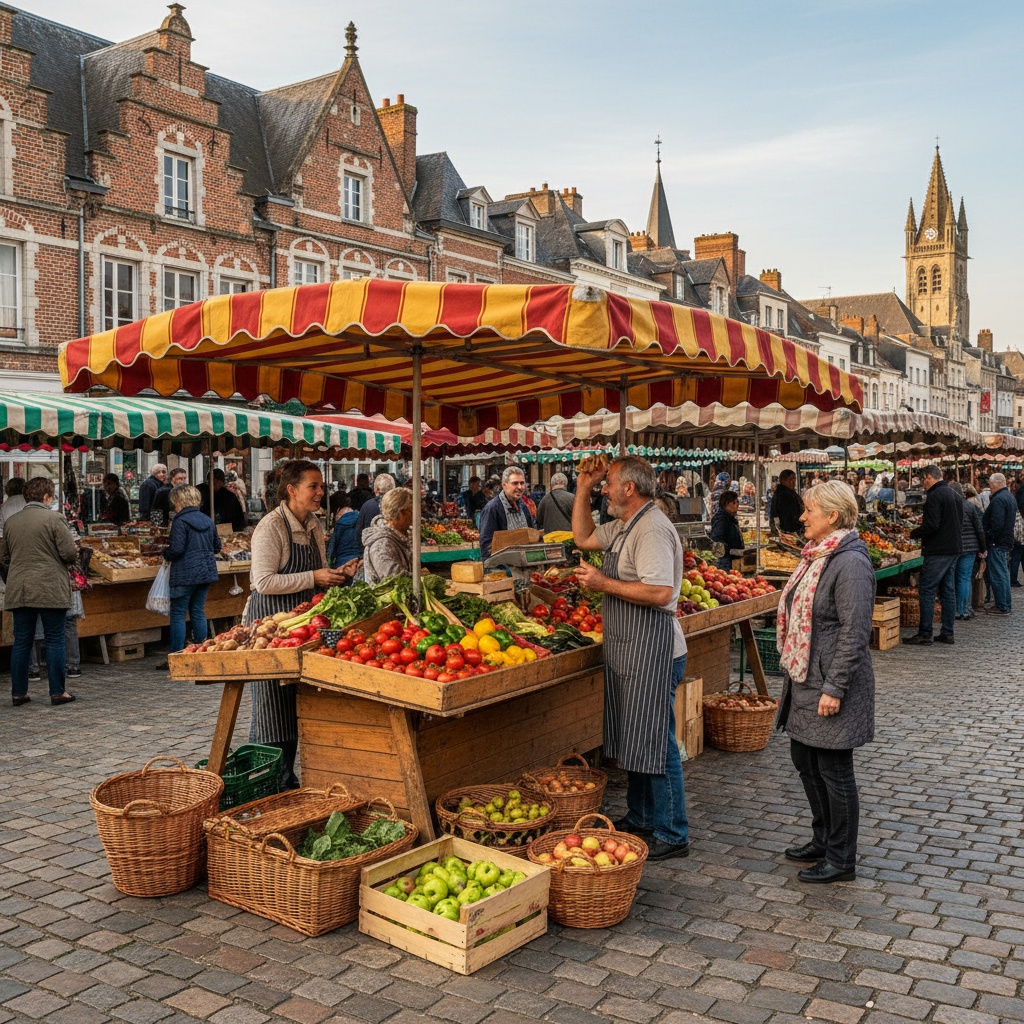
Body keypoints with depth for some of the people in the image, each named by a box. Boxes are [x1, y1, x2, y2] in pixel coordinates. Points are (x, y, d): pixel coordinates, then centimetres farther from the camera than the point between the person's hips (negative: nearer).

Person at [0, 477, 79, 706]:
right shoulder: (54, 519, -8)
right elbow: (70, 553, -11)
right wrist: (65, 562, 10)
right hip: (51, 590, -5)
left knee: (21, 642, 10)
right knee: (54, 640, 1)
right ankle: (57, 692, 4)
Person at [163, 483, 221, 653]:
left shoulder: (180, 521, -12)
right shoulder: (208, 520, 10)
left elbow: (176, 550, -17)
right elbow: (217, 546, 16)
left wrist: (166, 553, 3)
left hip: (185, 574, -7)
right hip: (206, 571, 7)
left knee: (178, 614, 1)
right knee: (198, 611, 14)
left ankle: (176, 656, 1)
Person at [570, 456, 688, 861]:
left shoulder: (653, 530, -18)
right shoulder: (624, 527, 15)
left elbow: (661, 592, -27)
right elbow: (583, 538, 28)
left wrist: (604, 584, -19)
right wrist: (583, 489, 17)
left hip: (652, 653, -11)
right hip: (628, 650, 11)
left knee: (654, 743, -4)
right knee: (633, 738, 18)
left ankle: (672, 835, 7)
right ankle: (640, 818, 32)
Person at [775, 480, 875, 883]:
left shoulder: (850, 562, -19)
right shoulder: (816, 555, 11)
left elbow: (855, 631, -21)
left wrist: (834, 687, -22)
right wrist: (792, 673, 21)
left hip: (832, 685, -10)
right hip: (805, 680, 10)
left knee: (833, 769, 1)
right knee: (805, 759, 18)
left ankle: (841, 860, 15)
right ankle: (823, 840, 34)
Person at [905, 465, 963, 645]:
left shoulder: (935, 496, -14)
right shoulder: (955, 495, 16)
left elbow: (931, 525, -22)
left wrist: (914, 533, -5)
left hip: (938, 551, -9)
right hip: (955, 549, 9)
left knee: (926, 590, -4)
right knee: (948, 591, 11)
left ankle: (925, 633, -4)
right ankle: (947, 633, 14)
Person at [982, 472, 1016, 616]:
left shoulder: (998, 500, -18)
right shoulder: (1010, 497, 15)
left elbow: (997, 524, -26)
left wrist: (986, 538, -16)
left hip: (997, 543, -10)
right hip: (1007, 541, 10)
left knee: (998, 575, -5)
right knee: (1003, 574, 15)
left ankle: (1002, 607, -3)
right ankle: (1005, 605, 22)